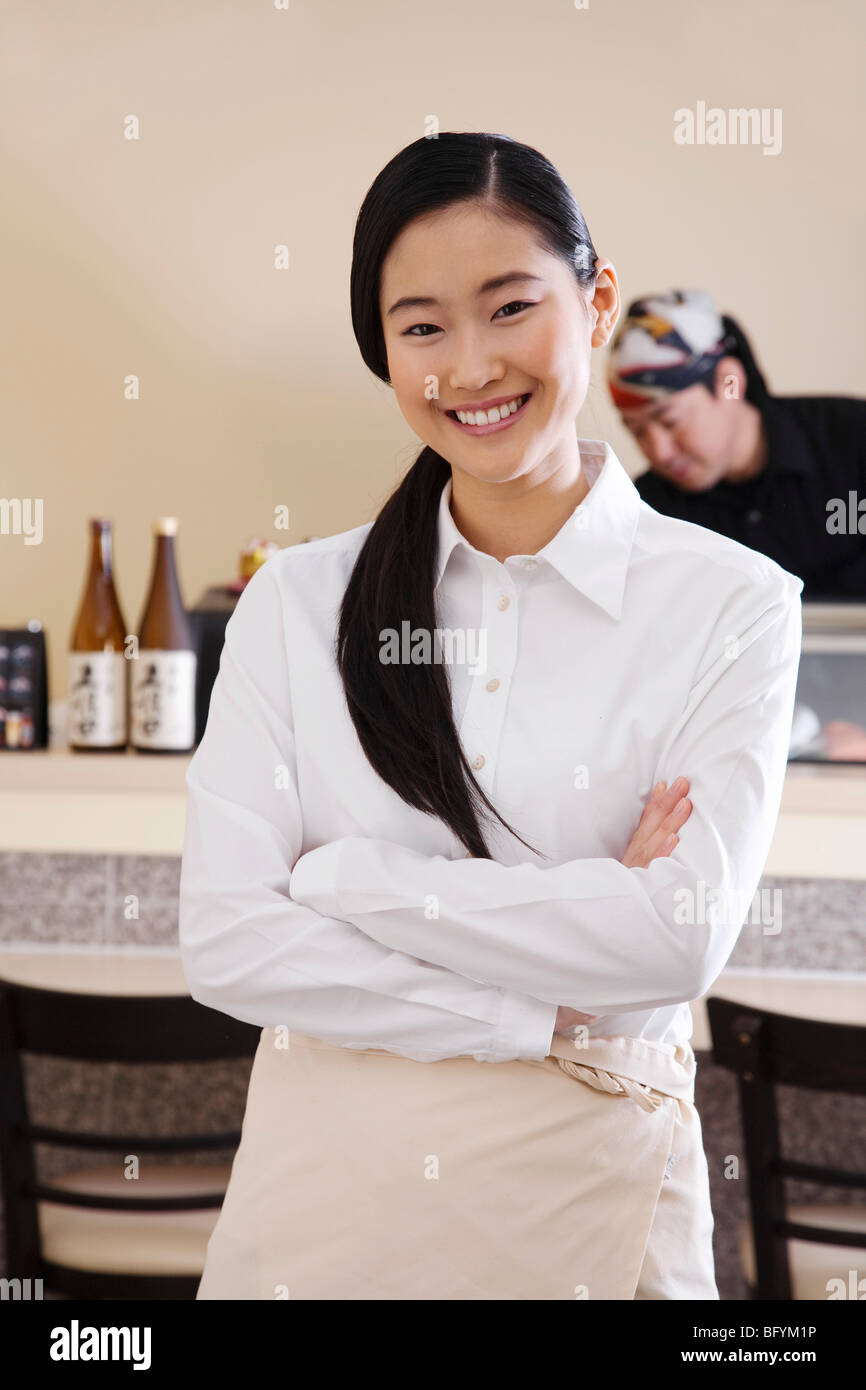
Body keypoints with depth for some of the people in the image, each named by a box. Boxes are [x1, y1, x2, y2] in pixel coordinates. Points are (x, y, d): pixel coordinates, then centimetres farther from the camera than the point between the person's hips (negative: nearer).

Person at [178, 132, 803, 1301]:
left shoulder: (731, 604, -6)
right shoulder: (299, 601, -1)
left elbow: (681, 937, -16)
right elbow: (224, 937, -9)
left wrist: (343, 876, -13)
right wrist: (552, 1030, -14)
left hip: (590, 1193, -1)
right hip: (322, 1183, 2)